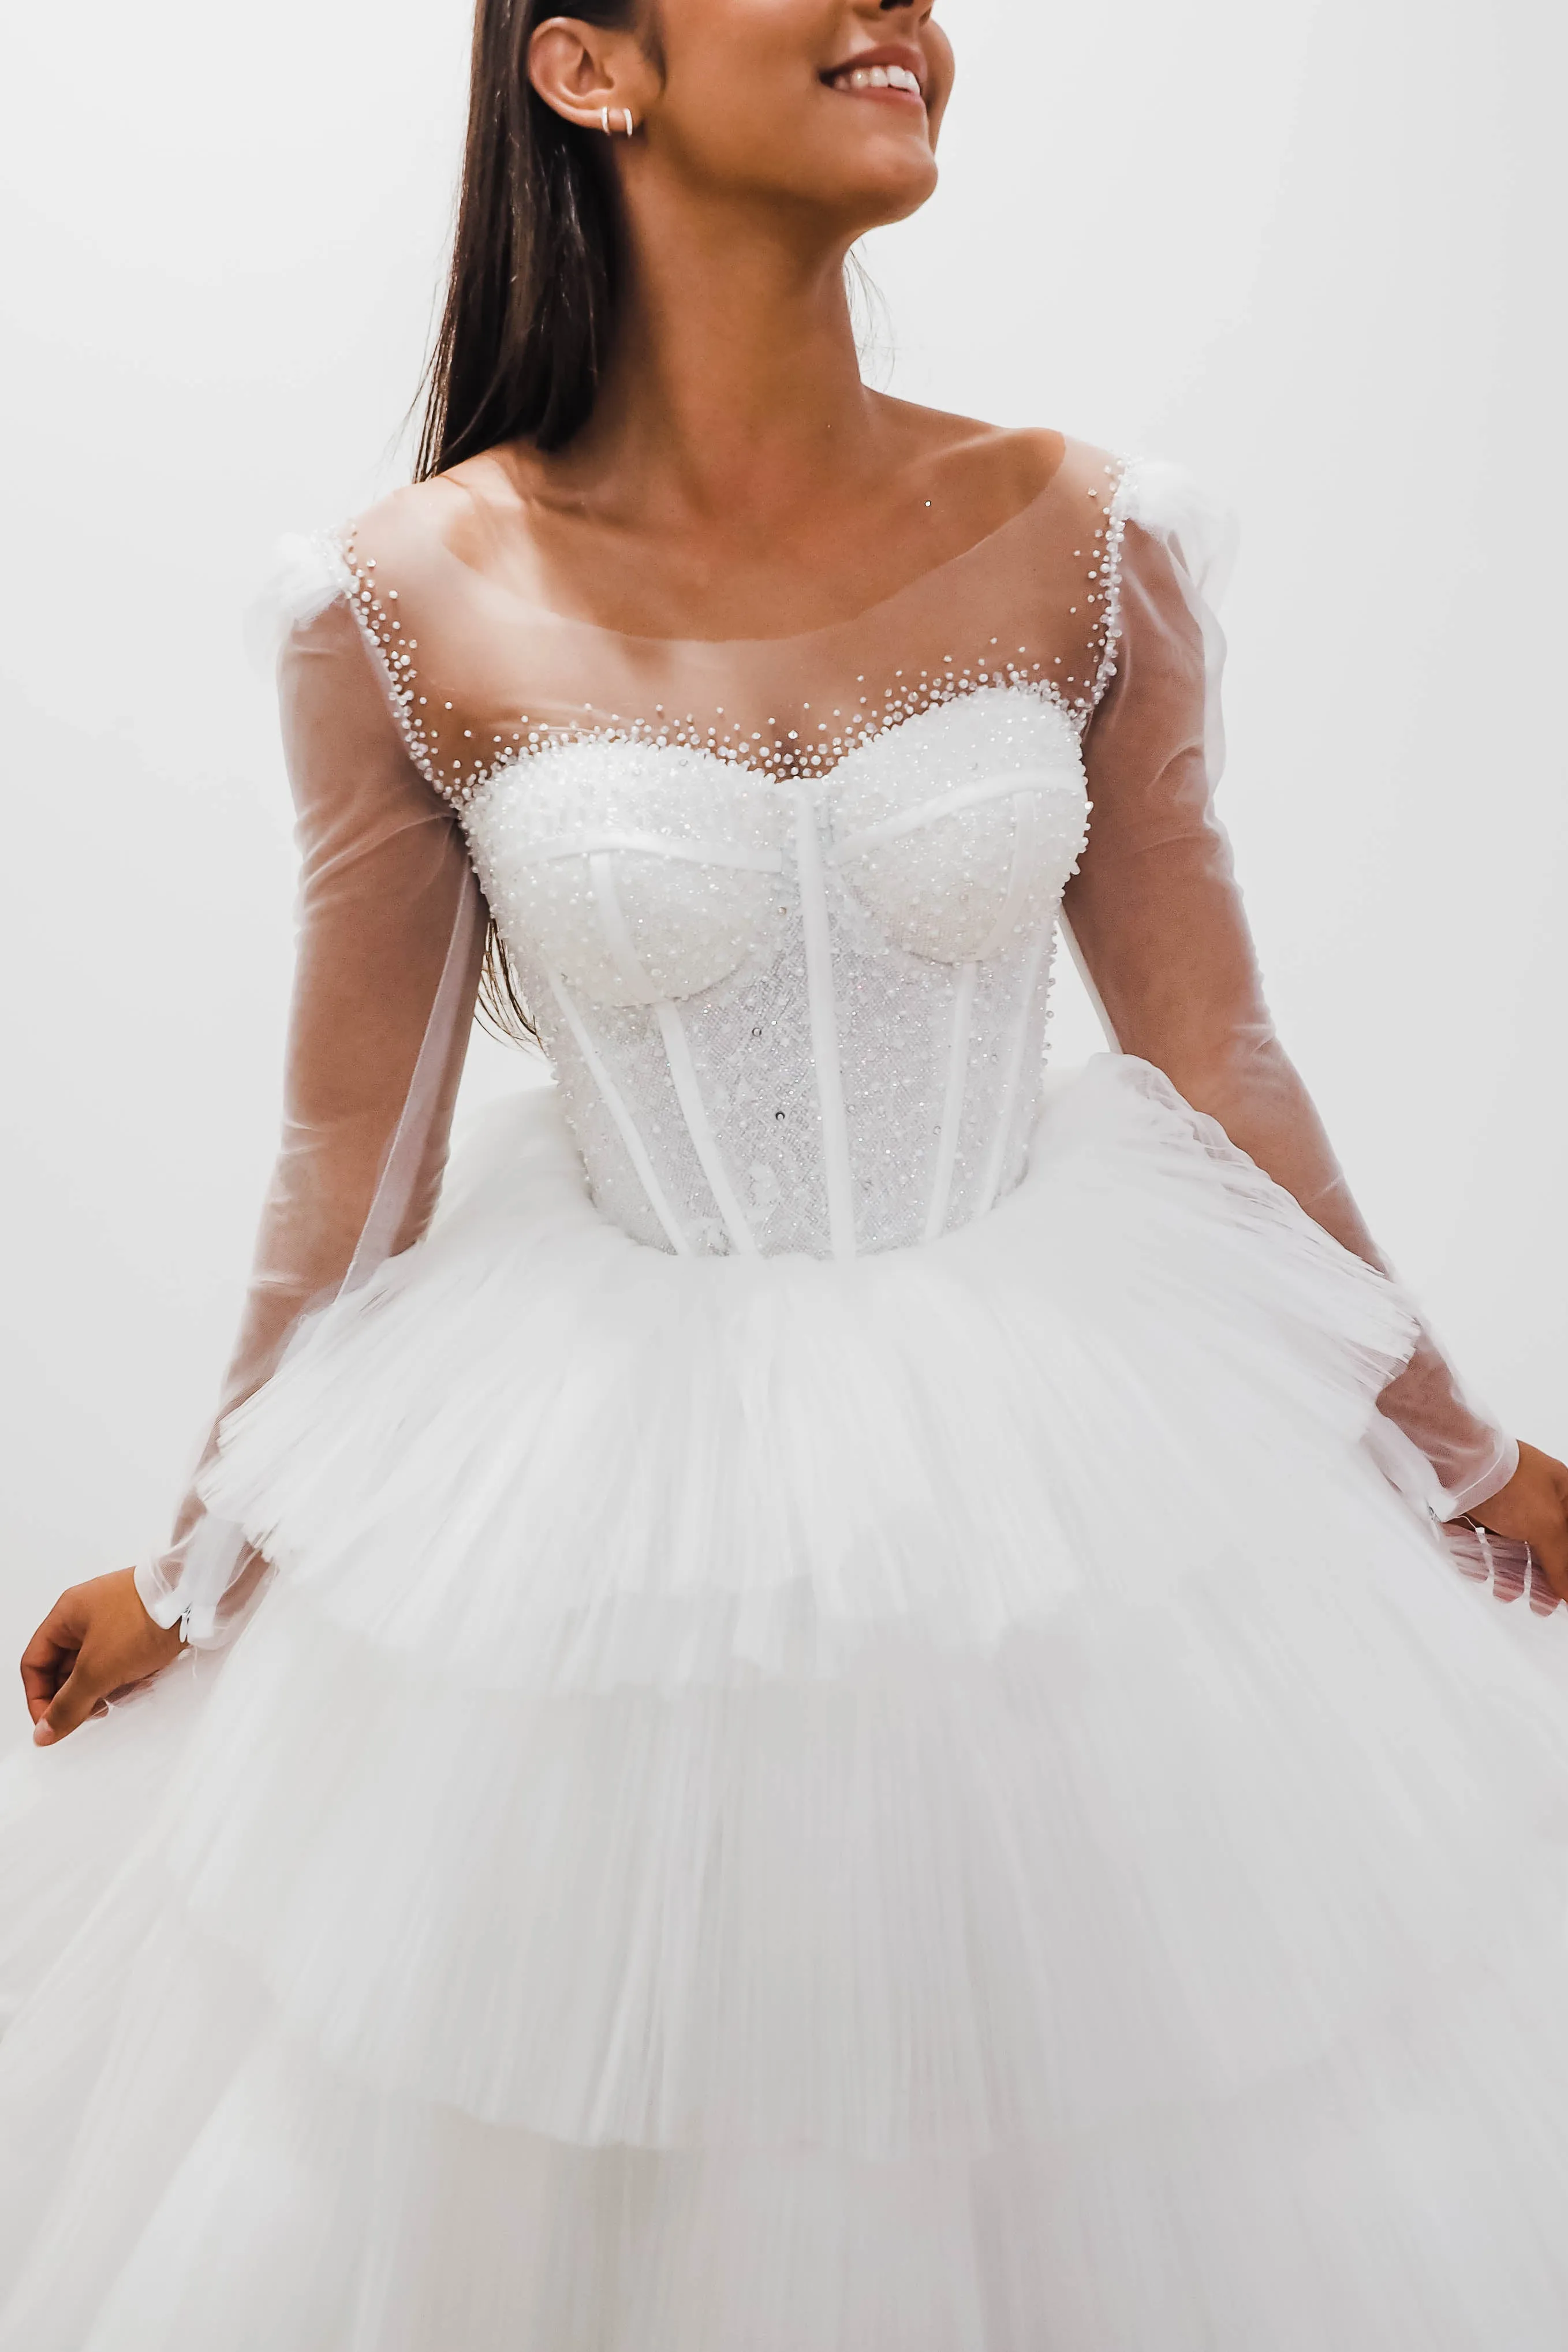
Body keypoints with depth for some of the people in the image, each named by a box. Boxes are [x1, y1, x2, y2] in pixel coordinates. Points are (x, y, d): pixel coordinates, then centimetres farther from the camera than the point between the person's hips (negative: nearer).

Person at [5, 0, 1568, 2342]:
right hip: (600, 1499, -1)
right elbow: (355, 1157, 0)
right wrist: (199, 1582, 9)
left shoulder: (1087, 542, -6)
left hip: (1070, 1447, 2)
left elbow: (1215, 1058, 3)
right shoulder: (406, 606, -10)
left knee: (1134, 2155, 20)